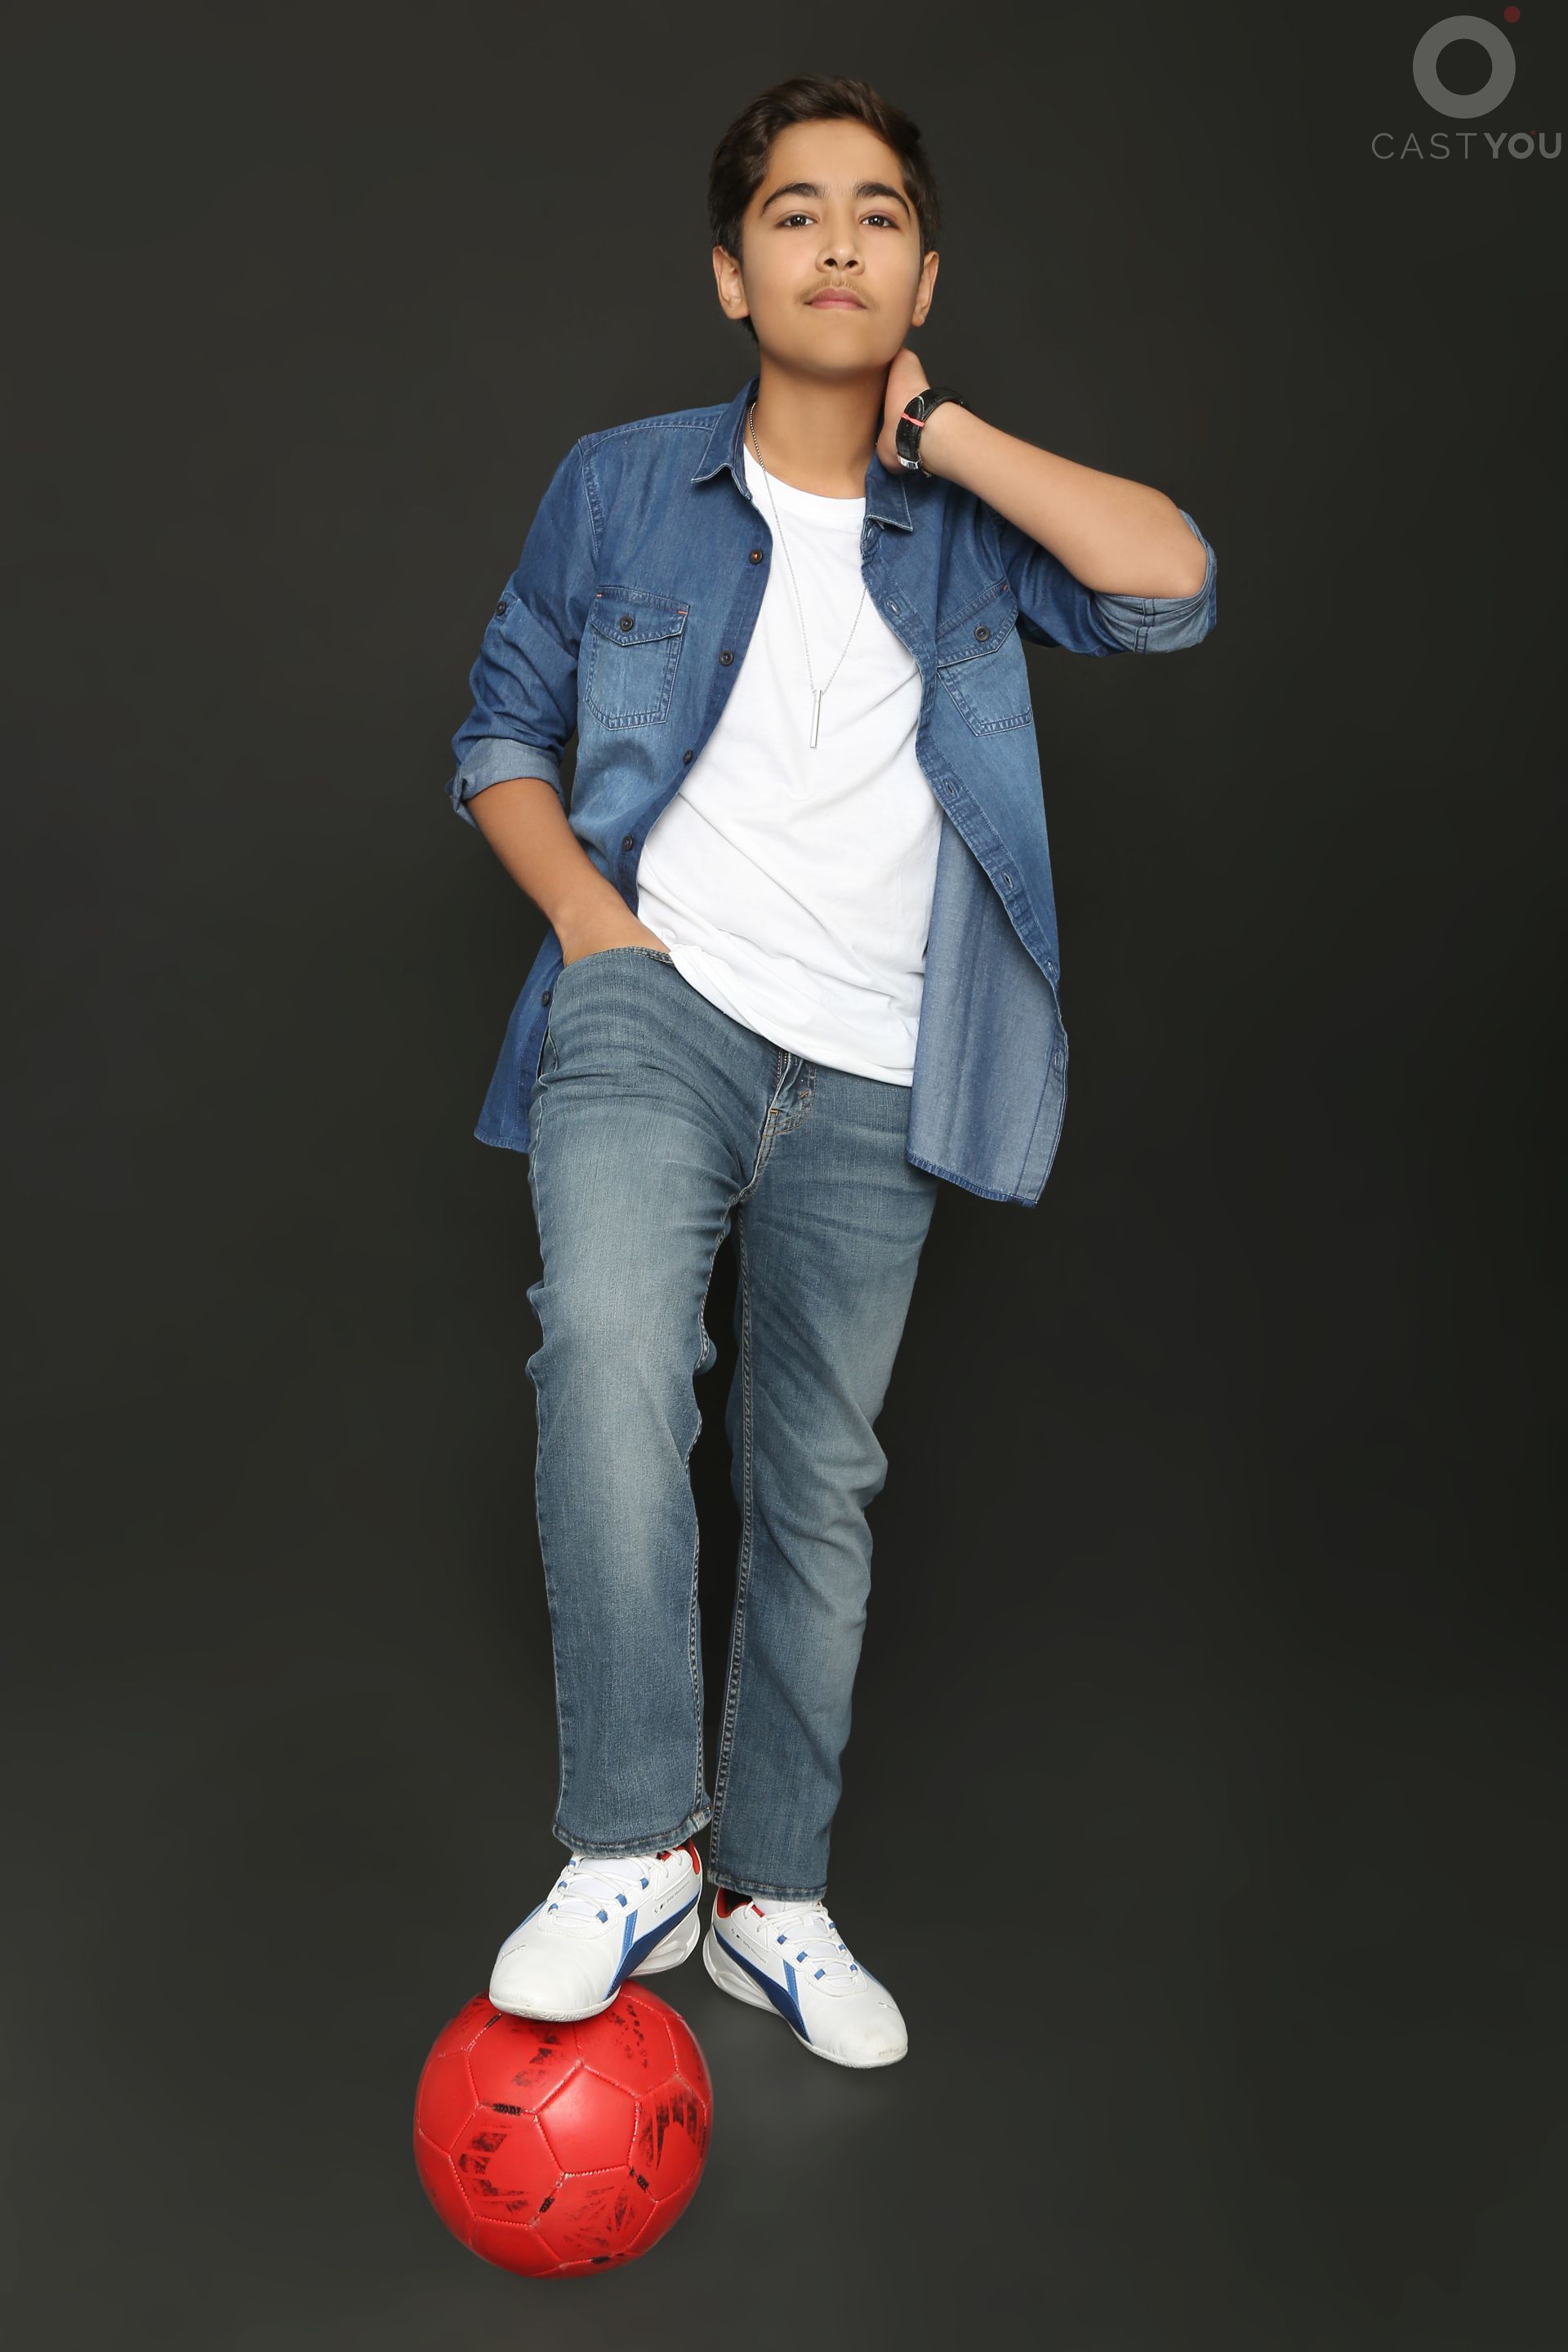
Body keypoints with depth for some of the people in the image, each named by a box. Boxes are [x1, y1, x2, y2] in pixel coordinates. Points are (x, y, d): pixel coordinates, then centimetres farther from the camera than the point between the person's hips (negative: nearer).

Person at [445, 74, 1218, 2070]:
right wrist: (588, 911, -6)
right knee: (613, 1342, -31)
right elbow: (499, 735, 12)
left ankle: (771, 1897, 25)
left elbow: (1174, 585, -10)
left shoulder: (967, 530, 8)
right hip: (658, 1002, -1)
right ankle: (631, 1851, -16)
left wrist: (936, 432, -4)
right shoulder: (619, 489, 8)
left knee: (820, 1481, 8)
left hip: (873, 1073, 2)